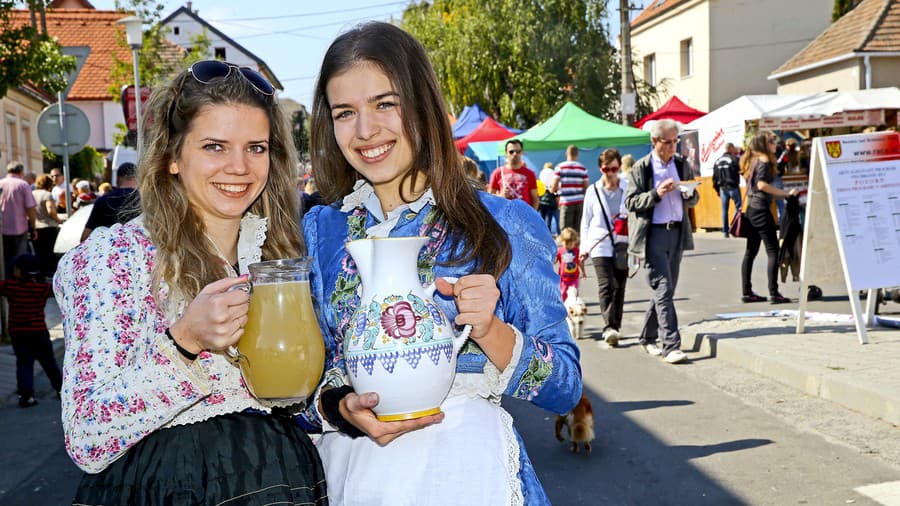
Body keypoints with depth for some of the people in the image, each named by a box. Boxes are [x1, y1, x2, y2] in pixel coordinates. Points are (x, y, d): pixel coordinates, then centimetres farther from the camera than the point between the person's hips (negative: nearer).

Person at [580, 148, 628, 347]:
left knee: (619, 287, 7)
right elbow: (586, 222, 10)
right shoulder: (593, 191, 6)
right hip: (600, 245, -1)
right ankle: (609, 327, -17)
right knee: (606, 286, -14)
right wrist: (584, 248, 6)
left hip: (622, 244, 1)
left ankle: (616, 327, 19)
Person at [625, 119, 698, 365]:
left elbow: (693, 200, 18)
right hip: (653, 233, -6)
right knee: (663, 290, -11)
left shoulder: (681, 165, 13)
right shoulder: (641, 167, -2)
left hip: (677, 233, 6)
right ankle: (671, 346, -12)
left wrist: (689, 193, -5)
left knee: (666, 290, 10)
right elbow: (631, 203, -5)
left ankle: (648, 338, 25)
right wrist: (657, 193, -19)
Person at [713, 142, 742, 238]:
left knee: (724, 210, 8)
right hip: (733, 187, -5)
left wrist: (717, 189, 18)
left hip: (722, 188, 5)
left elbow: (715, 177, 12)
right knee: (738, 207, 1)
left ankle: (725, 231, 9)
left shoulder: (717, 161, 10)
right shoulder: (735, 159, -9)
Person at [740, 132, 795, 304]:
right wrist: (786, 193, -17)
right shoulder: (764, 160, -9)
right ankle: (773, 293, -10)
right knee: (773, 251, -7)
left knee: (751, 252, 10)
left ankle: (747, 292, 12)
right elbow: (762, 184, -20)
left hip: (751, 208, 9)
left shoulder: (753, 160, 16)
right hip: (761, 208, -9)